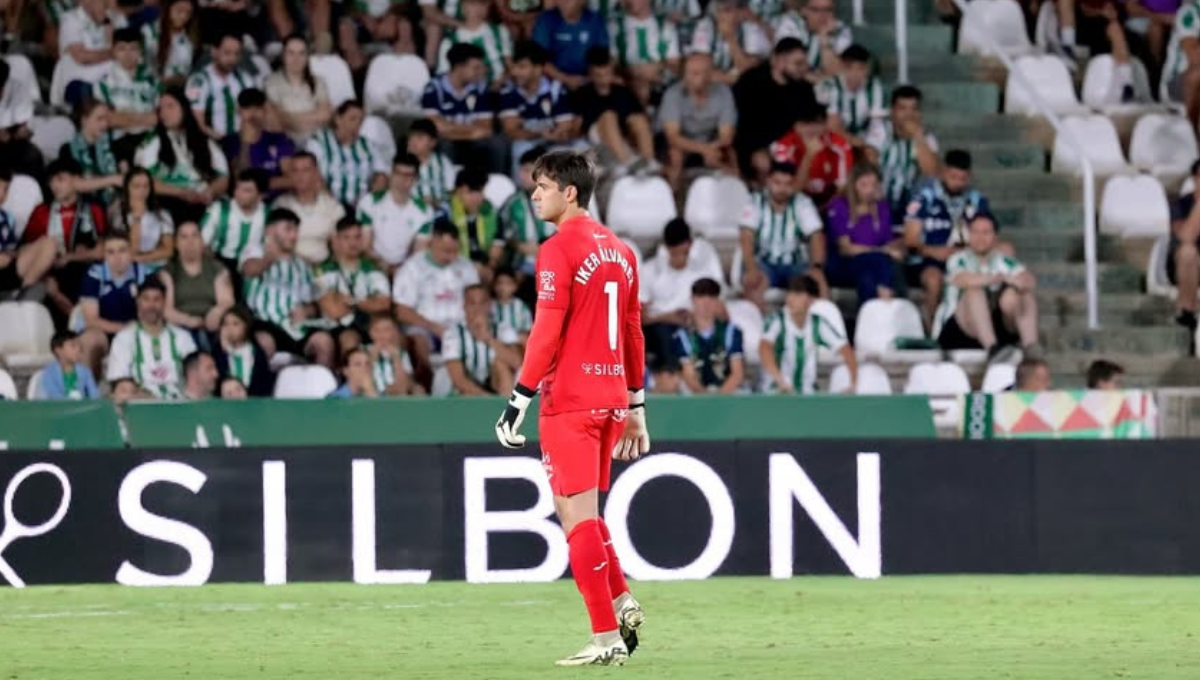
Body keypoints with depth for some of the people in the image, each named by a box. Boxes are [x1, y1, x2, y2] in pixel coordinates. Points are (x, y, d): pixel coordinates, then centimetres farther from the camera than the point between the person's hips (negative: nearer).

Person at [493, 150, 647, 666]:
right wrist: (635, 406, 21)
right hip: (610, 399, 8)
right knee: (582, 511, 20)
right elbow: (634, 334, 17)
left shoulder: (559, 250, -11)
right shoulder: (619, 251, 13)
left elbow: (547, 334, -16)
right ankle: (622, 603, 8)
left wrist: (518, 400, -12)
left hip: (568, 400, -8)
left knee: (577, 515, -4)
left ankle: (607, 637, -6)